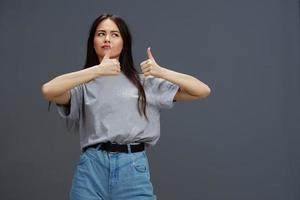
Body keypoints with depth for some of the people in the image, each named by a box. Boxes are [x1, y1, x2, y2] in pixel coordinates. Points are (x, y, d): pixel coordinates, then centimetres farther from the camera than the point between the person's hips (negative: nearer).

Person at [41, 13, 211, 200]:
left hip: (134, 170, 0)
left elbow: (203, 91, 7)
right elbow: (48, 90, -14)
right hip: (92, 170, 0)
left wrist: (161, 72, -5)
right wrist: (98, 70, -15)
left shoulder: (144, 82, 11)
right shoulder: (83, 84, 8)